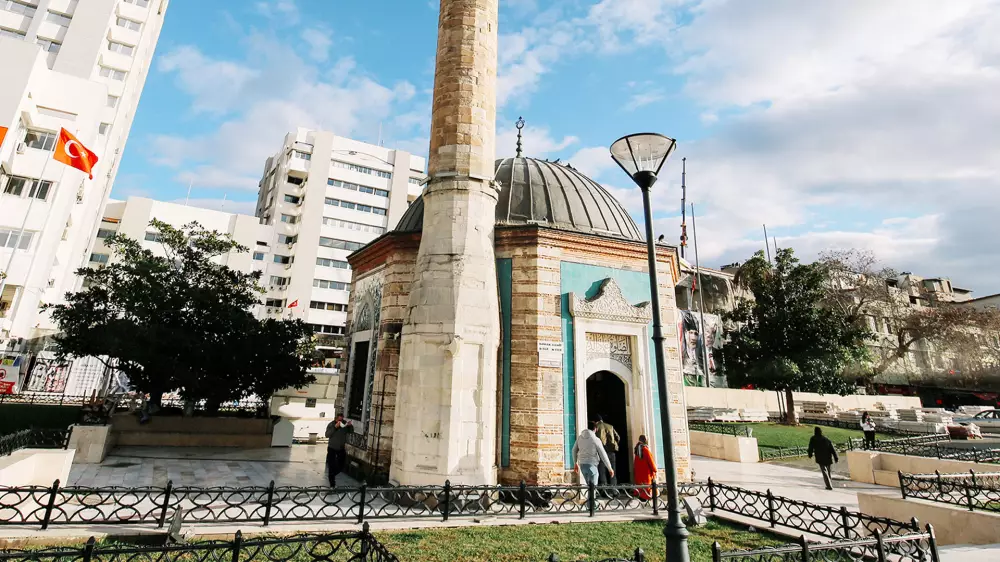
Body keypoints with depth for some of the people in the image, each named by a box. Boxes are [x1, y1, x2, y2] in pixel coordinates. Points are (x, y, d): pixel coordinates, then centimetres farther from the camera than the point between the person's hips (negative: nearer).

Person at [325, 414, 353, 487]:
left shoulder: (345, 424, -7)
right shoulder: (331, 424, -15)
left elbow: (351, 431, 0)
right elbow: (327, 435, -26)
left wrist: (350, 426, -21)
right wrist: (335, 427, -37)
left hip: (341, 448, 3)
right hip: (332, 448, -3)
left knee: (341, 465, 12)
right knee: (332, 466, -2)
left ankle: (331, 475, 41)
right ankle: (332, 485, 10)